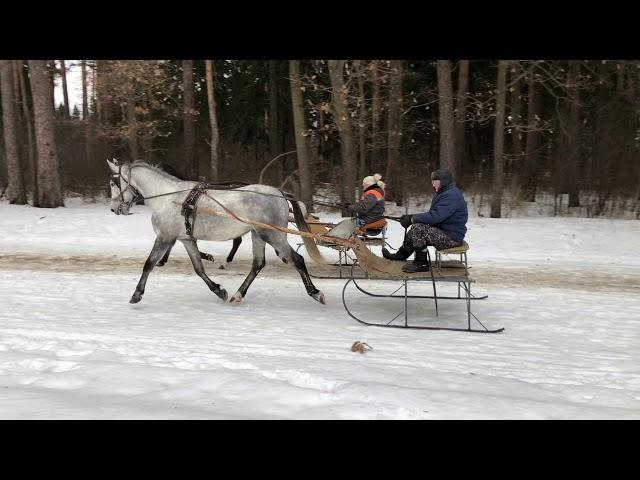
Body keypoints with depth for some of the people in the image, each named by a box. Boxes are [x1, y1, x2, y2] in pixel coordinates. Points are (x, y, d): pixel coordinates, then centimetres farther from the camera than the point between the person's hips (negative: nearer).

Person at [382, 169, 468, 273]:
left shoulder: (451, 196, -21)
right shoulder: (444, 193, 15)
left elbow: (434, 216, -29)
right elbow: (432, 214, 13)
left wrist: (412, 219, -17)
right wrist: (410, 217, 0)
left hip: (452, 238, -11)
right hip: (443, 231, 11)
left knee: (417, 228, -21)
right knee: (414, 229, 11)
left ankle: (421, 263, -10)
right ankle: (401, 255, 25)